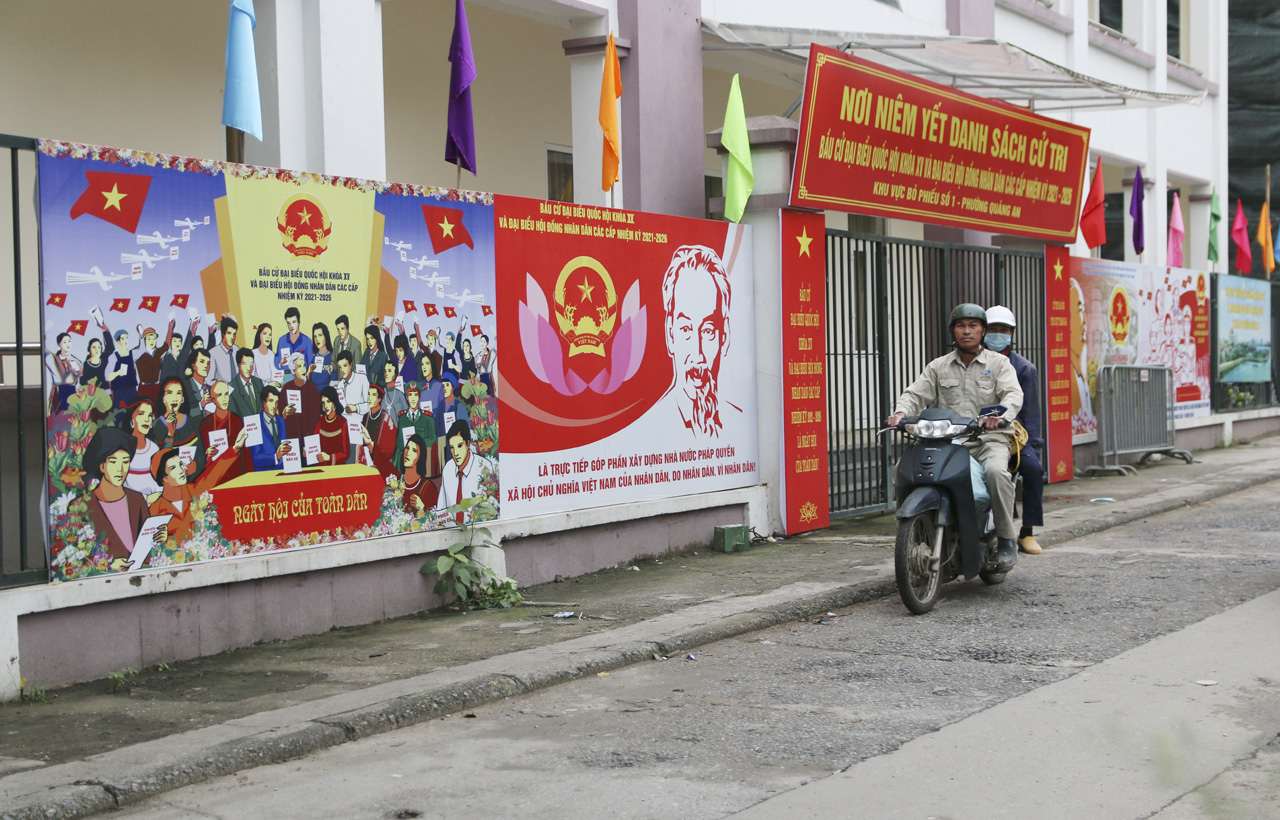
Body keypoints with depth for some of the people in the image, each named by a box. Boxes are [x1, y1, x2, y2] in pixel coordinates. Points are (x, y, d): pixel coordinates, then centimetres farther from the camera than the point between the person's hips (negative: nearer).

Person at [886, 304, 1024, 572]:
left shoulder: (999, 363, 8)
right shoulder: (938, 367, 16)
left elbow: (1013, 394, -8)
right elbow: (916, 393, 7)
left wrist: (1000, 414, -31)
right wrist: (900, 412, -17)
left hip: (989, 440, -3)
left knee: (996, 471, -37)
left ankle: (1006, 540, -23)